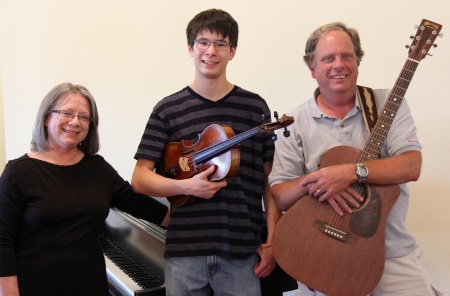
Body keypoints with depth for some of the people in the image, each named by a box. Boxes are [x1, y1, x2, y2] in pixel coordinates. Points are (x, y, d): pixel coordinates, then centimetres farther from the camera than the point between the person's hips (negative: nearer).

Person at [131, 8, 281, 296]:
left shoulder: (255, 107, 2)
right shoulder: (168, 109, 1)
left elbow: (269, 180, 4)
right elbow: (139, 178, -1)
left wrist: (272, 239, -3)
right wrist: (187, 186, -18)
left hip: (241, 251, 0)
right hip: (184, 250, 0)